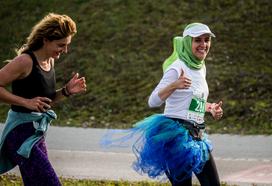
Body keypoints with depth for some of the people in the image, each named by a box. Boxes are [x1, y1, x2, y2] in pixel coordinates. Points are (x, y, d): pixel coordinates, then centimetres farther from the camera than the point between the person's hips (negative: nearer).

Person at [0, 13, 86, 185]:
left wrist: (67, 91, 2)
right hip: (21, 133, -9)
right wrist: (26, 102, -22)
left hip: (38, 134, 9)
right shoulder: (25, 61, -16)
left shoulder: (50, 61, 10)